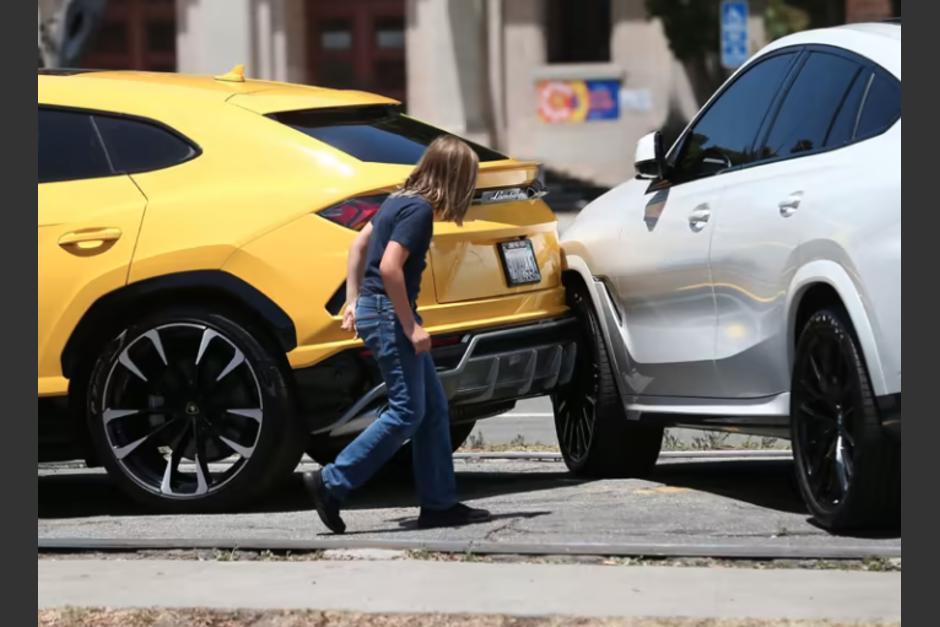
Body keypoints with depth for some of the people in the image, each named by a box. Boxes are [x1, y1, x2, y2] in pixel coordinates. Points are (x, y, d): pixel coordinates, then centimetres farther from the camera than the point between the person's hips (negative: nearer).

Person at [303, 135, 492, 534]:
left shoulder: (402, 200, 13)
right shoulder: (419, 210, -16)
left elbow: (359, 245, 20)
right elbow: (389, 267, -24)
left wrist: (353, 299, 21)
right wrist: (410, 326, -20)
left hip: (372, 308, 10)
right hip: (388, 312, -10)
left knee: (433, 409, 10)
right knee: (407, 412, -9)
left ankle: (439, 503, 11)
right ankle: (331, 484, -9)